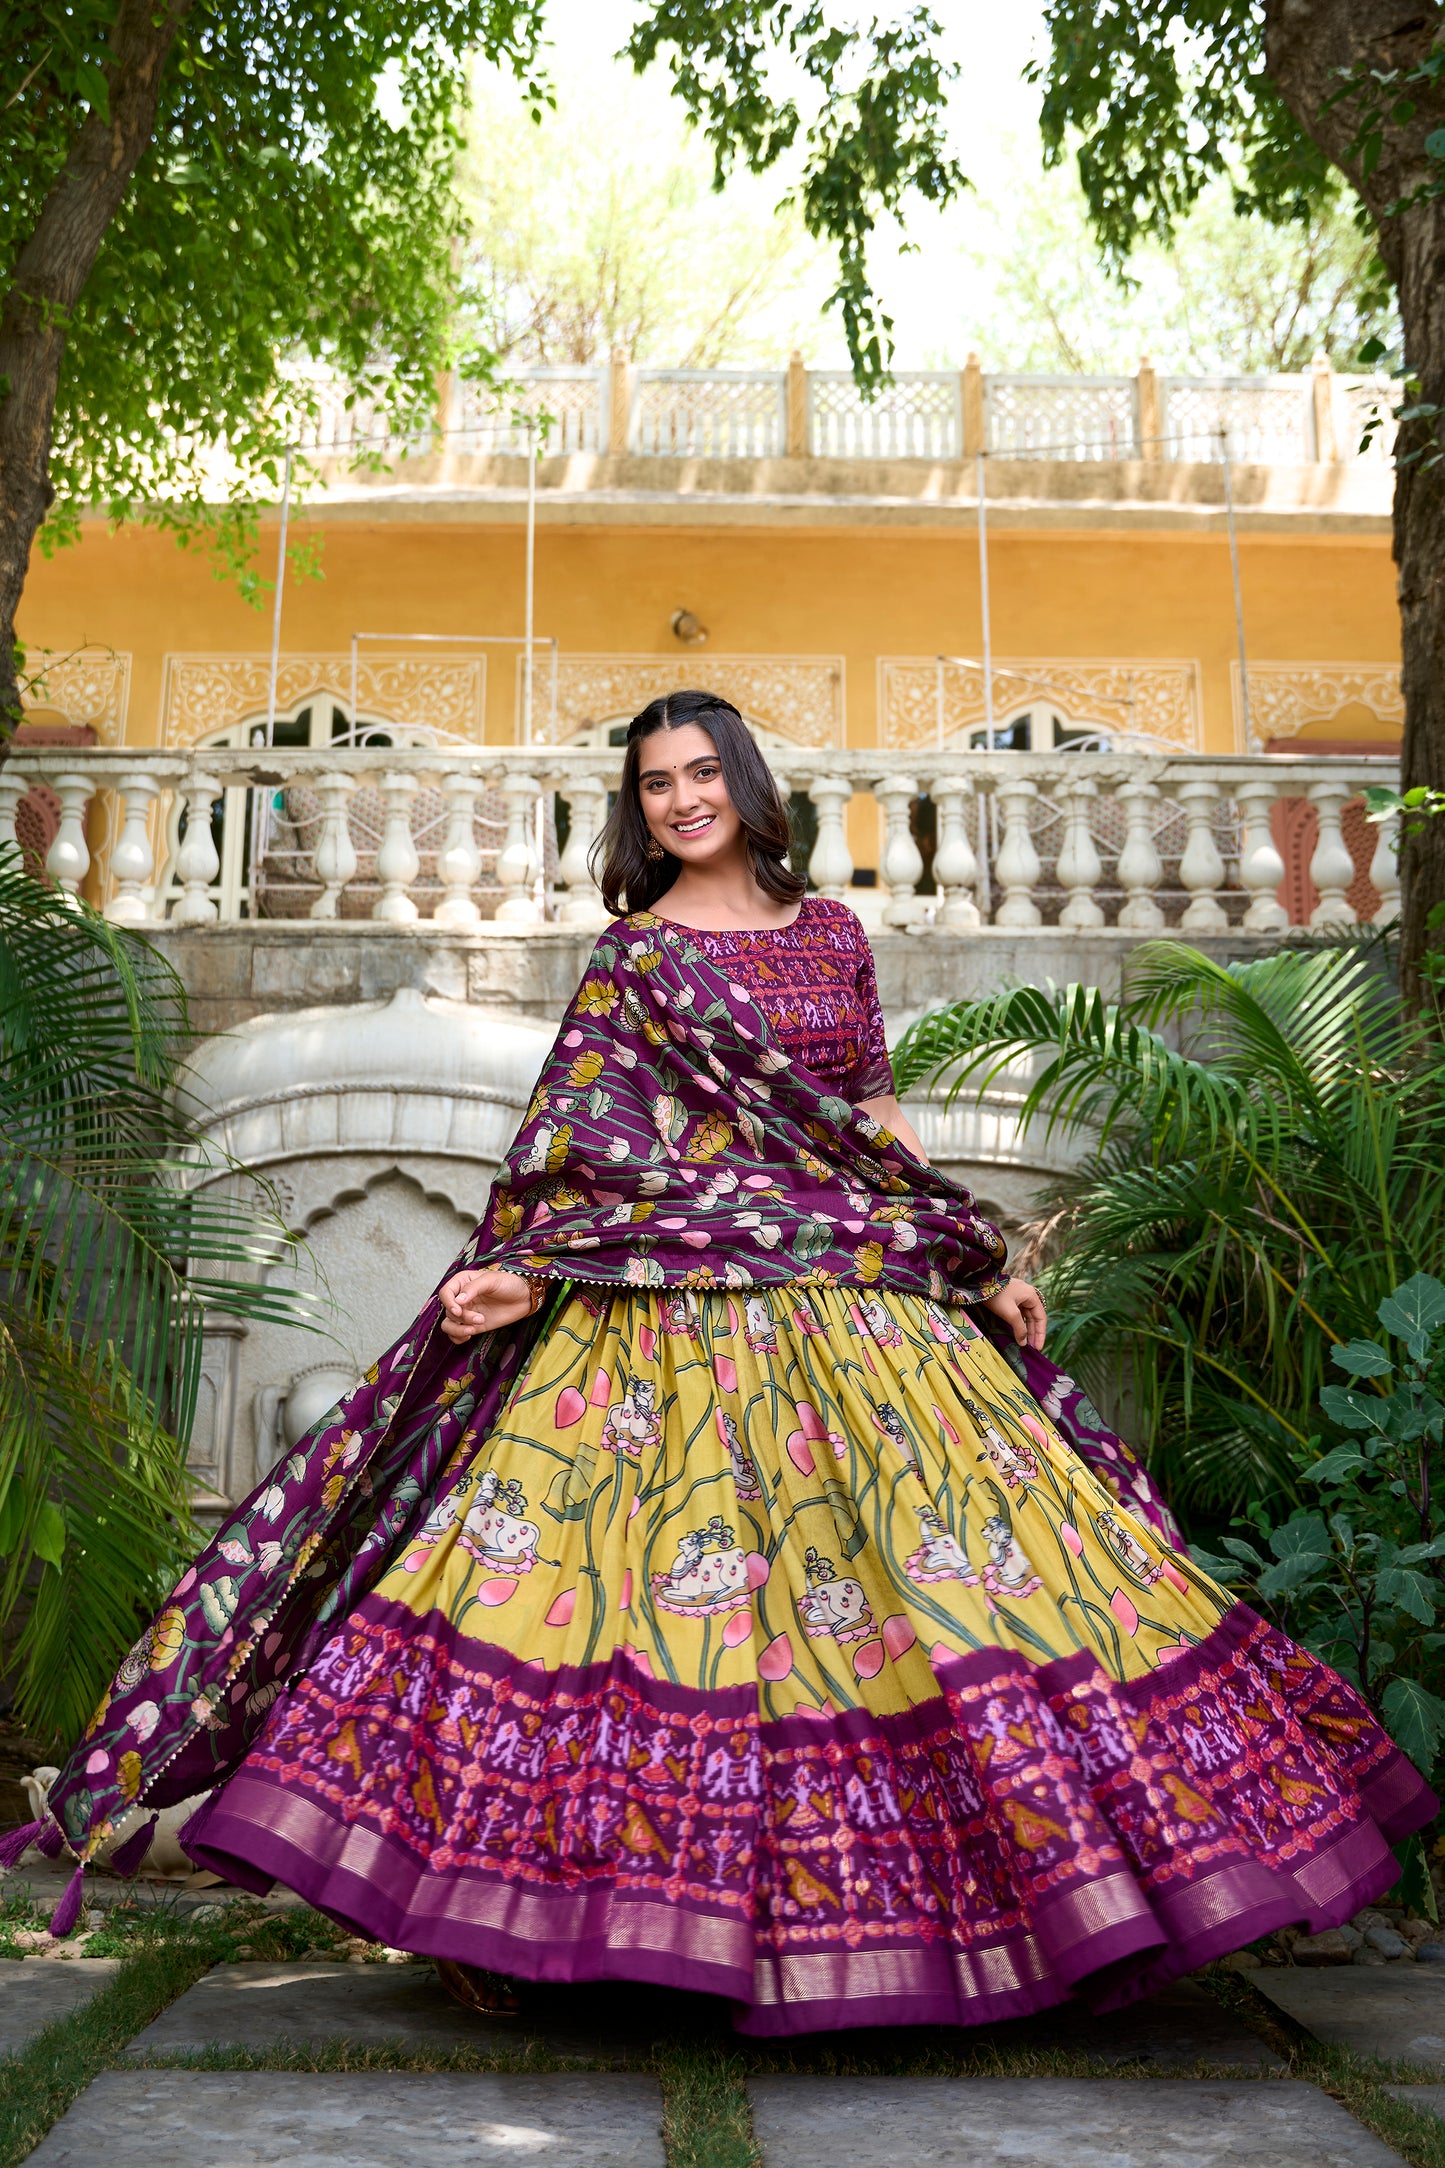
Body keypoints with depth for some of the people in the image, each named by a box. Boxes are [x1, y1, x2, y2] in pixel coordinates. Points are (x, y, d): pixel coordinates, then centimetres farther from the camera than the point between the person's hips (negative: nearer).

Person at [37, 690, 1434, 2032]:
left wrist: (983, 1265, 13)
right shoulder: (632, 953, 7)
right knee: (681, 1544, -11)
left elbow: (878, 1116, 17)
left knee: (938, 1557, -1)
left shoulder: (832, 932, 15)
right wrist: (522, 1267, -15)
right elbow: (581, 1134, 0)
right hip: (682, 1296, -3)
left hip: (863, 1288, 3)